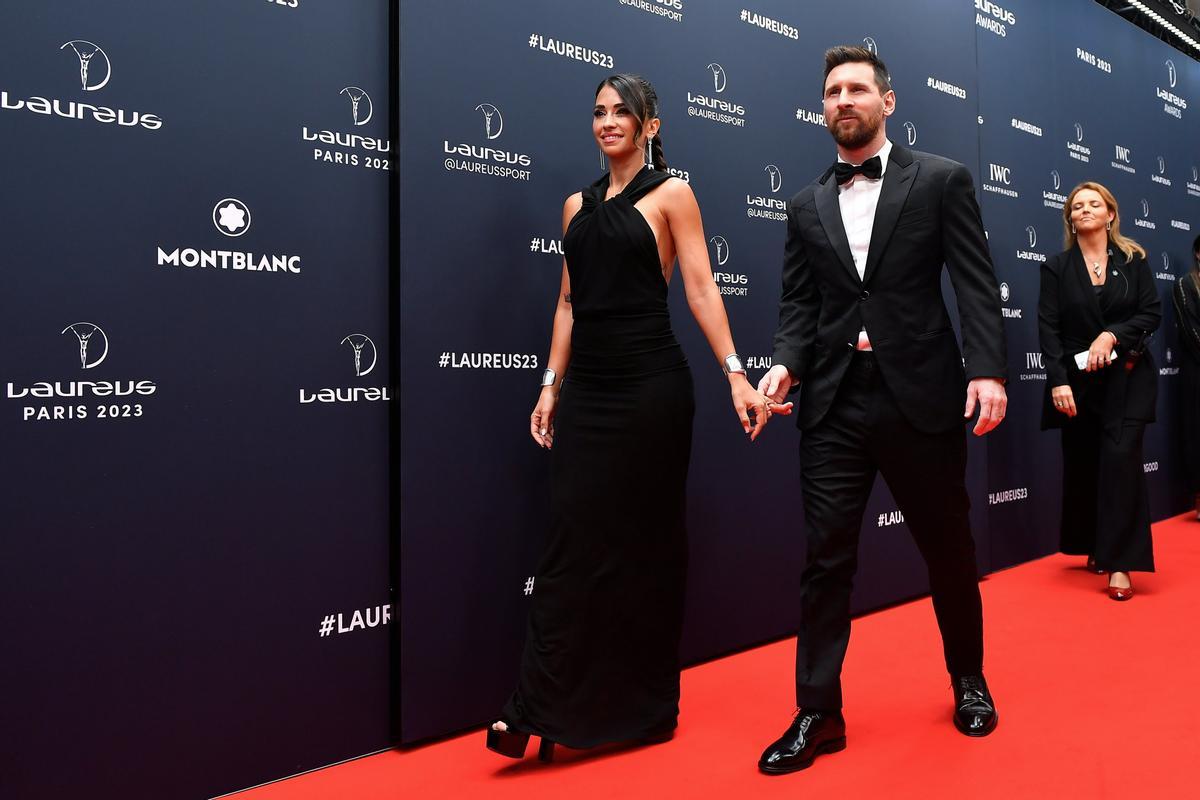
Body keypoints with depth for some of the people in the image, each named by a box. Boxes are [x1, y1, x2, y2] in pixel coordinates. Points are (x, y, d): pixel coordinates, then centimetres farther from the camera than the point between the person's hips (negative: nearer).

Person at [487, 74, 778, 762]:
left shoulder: (670, 194, 2)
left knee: (648, 539, 4)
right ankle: (540, 710, 5)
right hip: (586, 388, 5)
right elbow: (570, 302, 16)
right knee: (573, 540, 1)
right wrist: (551, 385, 11)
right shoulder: (578, 205, 16)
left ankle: (647, 706, 18)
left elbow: (701, 289, -5)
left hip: (650, 384, -4)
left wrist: (736, 375, -13)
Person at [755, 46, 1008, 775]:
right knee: (826, 558, 1)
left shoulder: (942, 180, 3)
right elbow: (800, 304, 9)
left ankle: (969, 679, 36)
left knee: (949, 548, 13)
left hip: (920, 394, -2)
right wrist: (786, 364, -10)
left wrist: (988, 368, -16)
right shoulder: (808, 205, 12)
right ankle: (819, 713, 12)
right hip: (835, 402, 2)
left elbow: (977, 283, -3)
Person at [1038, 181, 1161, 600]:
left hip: (1127, 377, -1)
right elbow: (1048, 328, -6)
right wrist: (1058, 380, -16)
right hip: (1079, 380, 1)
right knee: (1082, 465, 6)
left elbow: (1152, 312, 0)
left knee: (1120, 459, -12)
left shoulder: (1133, 260, 5)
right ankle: (1095, 549, 25)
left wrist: (1112, 335, -17)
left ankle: (1119, 563, -9)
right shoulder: (1056, 267, 2)